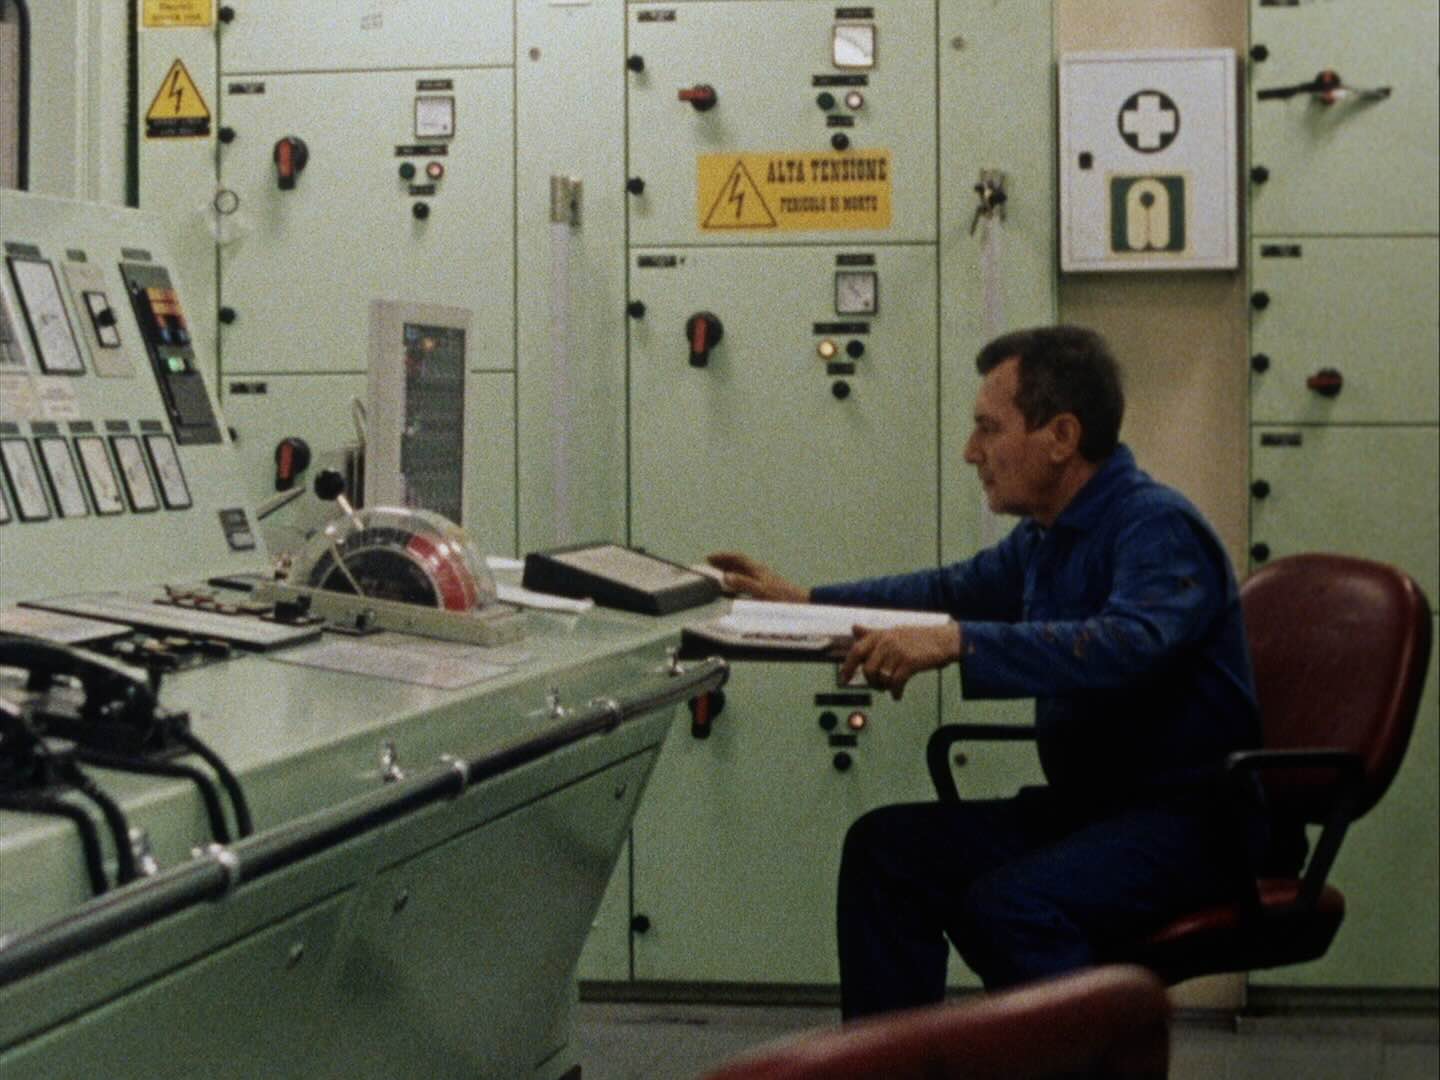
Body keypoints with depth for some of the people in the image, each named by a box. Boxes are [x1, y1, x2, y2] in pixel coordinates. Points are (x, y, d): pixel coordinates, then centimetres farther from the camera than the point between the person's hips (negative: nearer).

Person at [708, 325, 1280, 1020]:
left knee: (1008, 902, -32)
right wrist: (803, 601, 26)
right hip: (1087, 804, 9)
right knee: (886, 847, -1)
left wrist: (957, 643, -40)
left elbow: (1129, 644, -36)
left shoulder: (1157, 526, -16)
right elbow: (955, 590, 31)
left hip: (1192, 819, -9)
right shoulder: (1048, 536, 13)